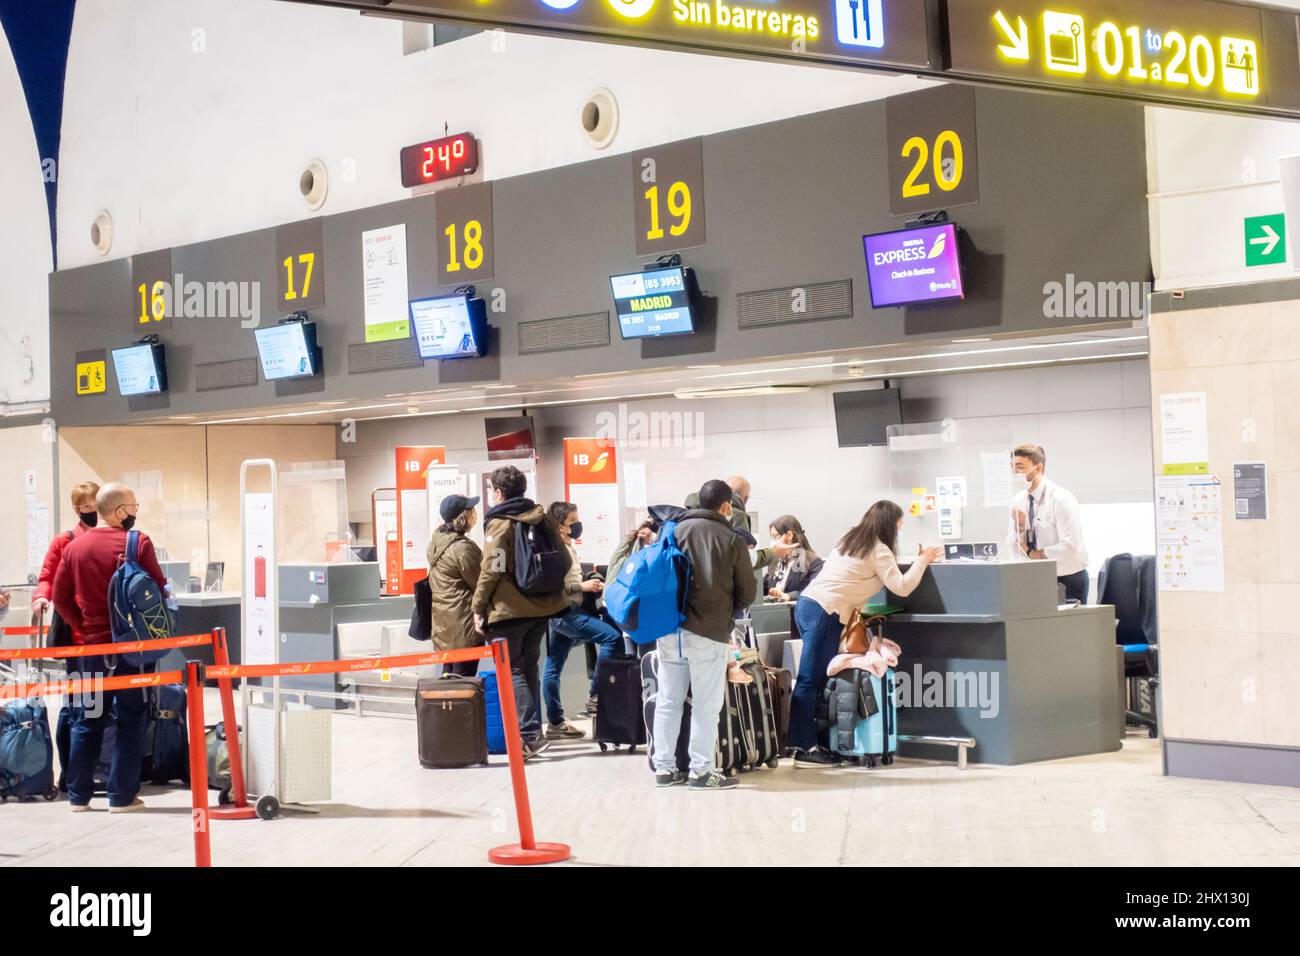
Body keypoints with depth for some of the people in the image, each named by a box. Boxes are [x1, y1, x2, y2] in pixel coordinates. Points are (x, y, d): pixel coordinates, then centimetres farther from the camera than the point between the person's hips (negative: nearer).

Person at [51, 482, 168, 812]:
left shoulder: (74, 546, 3)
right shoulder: (137, 543, -12)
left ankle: (79, 795, 17)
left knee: (88, 720, 14)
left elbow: (59, 597, 5)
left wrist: (81, 627, 12)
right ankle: (122, 796, 3)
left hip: (91, 645, 4)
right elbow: (160, 590, -10)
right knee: (130, 720, 4)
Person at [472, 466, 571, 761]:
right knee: (529, 669, 17)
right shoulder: (543, 519, 9)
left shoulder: (499, 523, -11)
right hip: (541, 607, 7)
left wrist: (478, 608, -9)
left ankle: (530, 735, -13)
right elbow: (563, 561, 12)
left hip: (508, 610, -7)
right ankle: (532, 731, 21)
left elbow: (491, 570, -17)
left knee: (512, 671, -2)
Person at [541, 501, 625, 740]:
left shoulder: (567, 548, 18)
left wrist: (589, 584, 13)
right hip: (565, 612, -10)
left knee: (553, 668, 10)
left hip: (566, 612, 10)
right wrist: (582, 586, -19)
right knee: (612, 636, -18)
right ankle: (596, 694, -14)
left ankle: (555, 723, 12)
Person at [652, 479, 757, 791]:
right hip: (709, 634, -4)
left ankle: (664, 768, 14)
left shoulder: (676, 530, 6)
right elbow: (747, 592, 3)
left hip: (669, 629, 4)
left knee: (668, 700, 10)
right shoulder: (732, 540, -2)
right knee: (706, 705, 3)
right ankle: (702, 771, 6)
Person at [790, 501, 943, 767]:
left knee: (815, 679, 7)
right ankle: (804, 748, -8)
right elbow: (901, 587, -8)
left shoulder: (852, 538, 20)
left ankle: (806, 742, 6)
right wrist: (923, 560, 3)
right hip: (826, 612, -9)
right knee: (810, 680, -8)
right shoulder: (878, 550, -4)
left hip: (808, 603, 9)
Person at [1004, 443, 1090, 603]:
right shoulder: (1018, 500, 3)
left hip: (1068, 580, -5)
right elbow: (1013, 550, 4)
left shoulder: (1061, 499, -16)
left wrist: (1032, 554, -14)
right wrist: (1019, 527, -14)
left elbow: (1070, 548, -23)